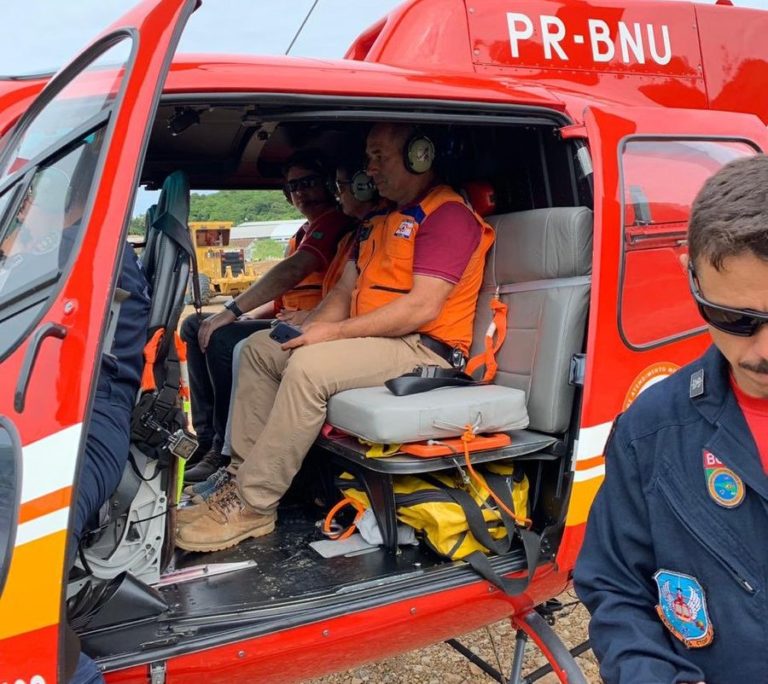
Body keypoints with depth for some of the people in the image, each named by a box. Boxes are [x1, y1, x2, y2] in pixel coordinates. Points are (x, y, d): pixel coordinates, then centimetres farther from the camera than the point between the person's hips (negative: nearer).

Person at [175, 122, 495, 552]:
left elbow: (423, 308, -21)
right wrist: (310, 331, -3)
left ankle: (253, 506, -21)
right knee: (260, 347, 6)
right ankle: (246, 471, -1)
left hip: (425, 348, -10)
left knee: (311, 366, -32)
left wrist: (335, 333, -19)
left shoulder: (449, 215, -10)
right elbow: (345, 292, 18)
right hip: (370, 339, 10)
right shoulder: (380, 223, 21)